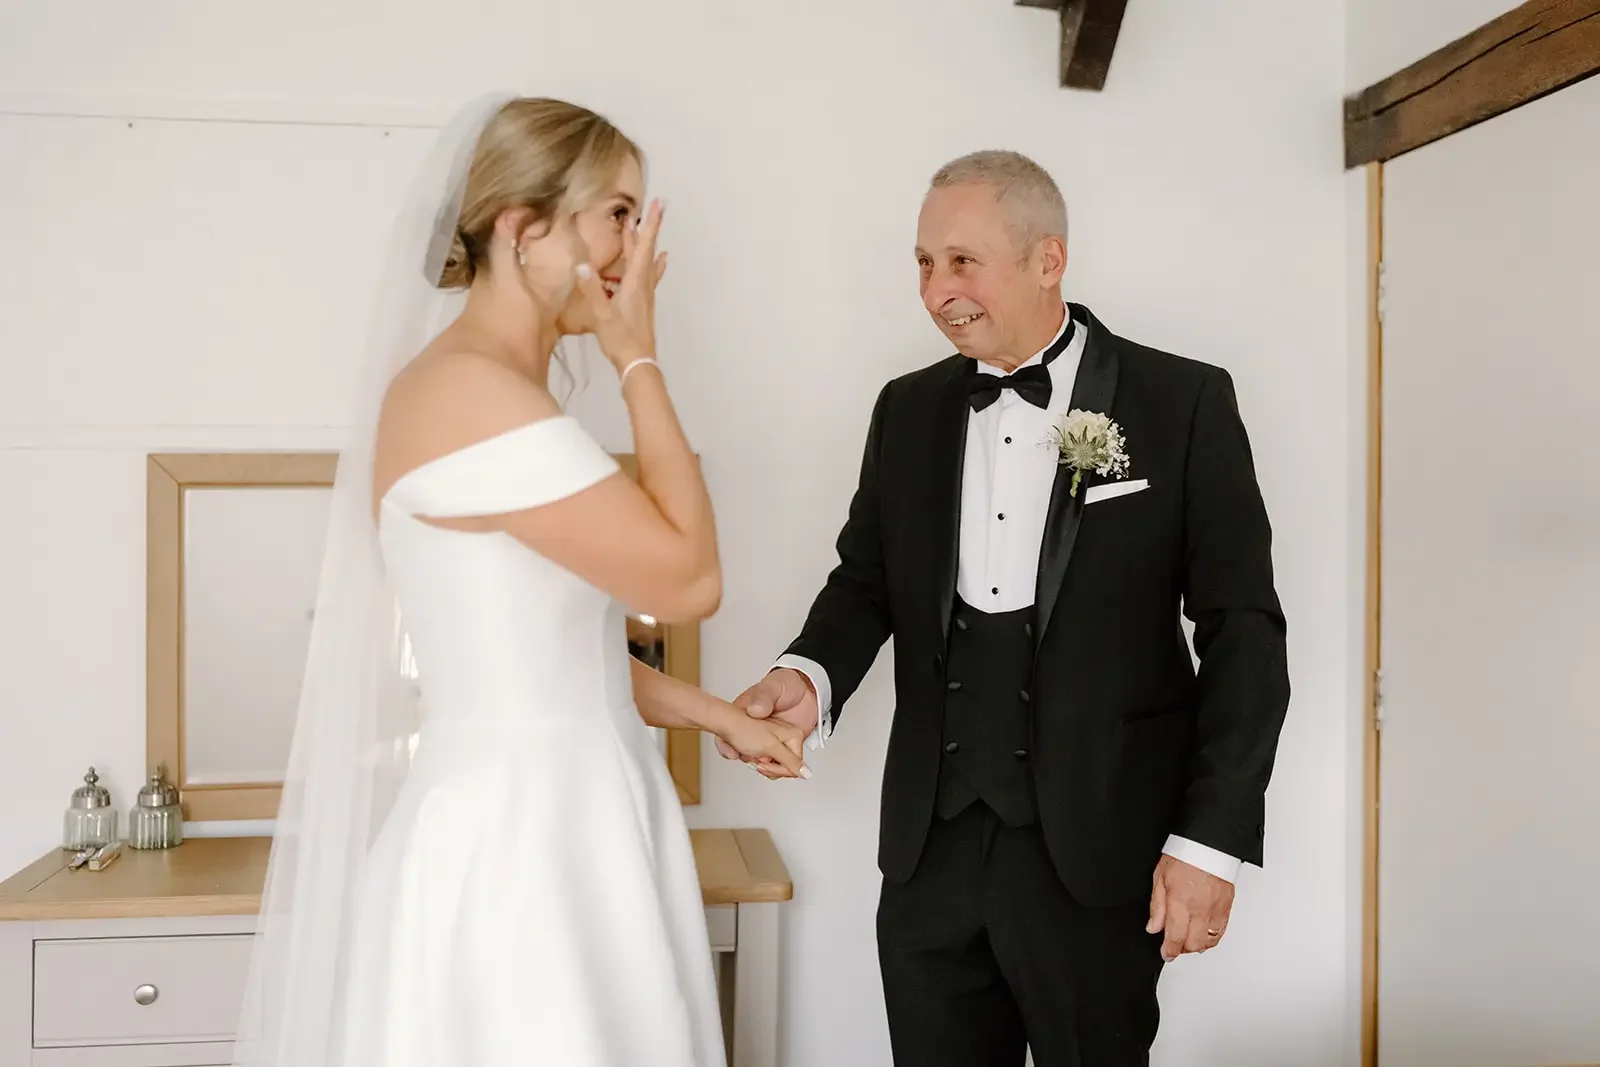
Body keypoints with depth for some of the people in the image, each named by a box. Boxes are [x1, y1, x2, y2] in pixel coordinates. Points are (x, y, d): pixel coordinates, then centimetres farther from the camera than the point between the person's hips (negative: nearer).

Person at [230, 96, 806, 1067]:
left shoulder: (510, 398, 10)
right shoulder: (469, 391, -20)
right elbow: (689, 578, -17)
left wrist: (719, 716, 15)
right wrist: (639, 361, -10)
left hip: (560, 826, 9)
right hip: (514, 843, -9)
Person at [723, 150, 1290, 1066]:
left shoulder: (1183, 403, -4)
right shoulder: (908, 409, 9)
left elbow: (1245, 630, -5)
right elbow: (867, 580, 13)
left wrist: (1212, 839, -10)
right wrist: (811, 675, -9)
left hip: (1095, 850, -3)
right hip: (931, 845, 4)